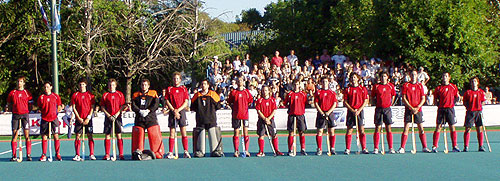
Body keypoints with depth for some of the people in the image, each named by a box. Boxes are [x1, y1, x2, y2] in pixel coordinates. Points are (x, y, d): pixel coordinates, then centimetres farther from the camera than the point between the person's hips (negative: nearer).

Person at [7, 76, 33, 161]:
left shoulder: (27, 93, 7)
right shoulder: (12, 93, 10)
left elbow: (31, 104, 12)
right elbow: (8, 104, 17)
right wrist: (10, 109, 2)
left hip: (25, 114, -1)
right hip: (15, 115, 1)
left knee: (27, 135, -5)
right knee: (14, 135, -2)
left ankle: (28, 155, -3)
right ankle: (14, 156, 2)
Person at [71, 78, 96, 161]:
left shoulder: (90, 95, 5)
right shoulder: (75, 95, 6)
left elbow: (92, 108, 3)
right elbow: (74, 108, 3)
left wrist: (88, 118, -9)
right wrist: (79, 118, -7)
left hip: (88, 119, 0)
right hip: (79, 119, 0)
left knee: (90, 136, -2)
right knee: (77, 136, -3)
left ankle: (91, 154, 1)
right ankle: (77, 155, 0)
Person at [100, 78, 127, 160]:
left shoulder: (120, 94, 6)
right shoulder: (105, 95, 6)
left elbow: (123, 106, 4)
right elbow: (102, 107, 5)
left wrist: (117, 114, -9)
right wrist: (109, 115, -7)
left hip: (117, 117, -1)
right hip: (108, 117, 1)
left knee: (119, 136, -4)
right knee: (107, 136, 0)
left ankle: (121, 154, -3)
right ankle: (107, 155, 4)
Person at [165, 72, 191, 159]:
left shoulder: (184, 89, 9)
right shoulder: (169, 89, 10)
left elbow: (186, 102, 3)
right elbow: (167, 101, 3)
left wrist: (178, 110, -9)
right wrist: (174, 111, -8)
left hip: (181, 111, 0)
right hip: (172, 112, 0)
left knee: (183, 132, -4)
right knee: (172, 133, -2)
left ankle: (186, 152, -4)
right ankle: (170, 153, -1)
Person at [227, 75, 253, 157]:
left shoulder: (247, 92, 7)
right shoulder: (233, 92, 5)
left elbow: (250, 101, 14)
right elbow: (230, 102, 10)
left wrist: (246, 107, 5)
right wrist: (233, 107, -1)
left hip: (245, 114, 1)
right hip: (236, 115, -1)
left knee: (246, 132, -1)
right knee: (236, 133, 1)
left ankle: (246, 150, 2)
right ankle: (236, 151, 4)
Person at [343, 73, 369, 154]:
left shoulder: (363, 89, 5)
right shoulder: (347, 89, 6)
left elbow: (365, 101, 3)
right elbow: (345, 102, 3)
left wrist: (359, 110, -9)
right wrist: (352, 110, -9)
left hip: (360, 111, 0)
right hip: (350, 111, 0)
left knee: (361, 130, -3)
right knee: (349, 130, 0)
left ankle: (364, 148, -1)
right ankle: (347, 149, 2)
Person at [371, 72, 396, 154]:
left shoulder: (391, 86, 6)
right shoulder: (376, 86, 1)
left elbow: (393, 95, 19)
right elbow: (372, 96, 9)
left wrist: (391, 103, 9)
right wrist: (376, 104, 0)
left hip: (387, 109, 1)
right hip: (379, 109, -1)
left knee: (388, 129, 2)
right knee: (377, 128, -1)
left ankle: (391, 148, 5)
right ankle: (376, 148, 1)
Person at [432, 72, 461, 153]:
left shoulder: (453, 87, 8)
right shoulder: (438, 88, 7)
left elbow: (457, 98, 14)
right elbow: (435, 100, 10)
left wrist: (458, 97, -4)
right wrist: (438, 104, -4)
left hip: (450, 109, 0)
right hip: (441, 109, 0)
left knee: (452, 127, 1)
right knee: (438, 127, -4)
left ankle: (455, 146, 6)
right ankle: (434, 146, -1)